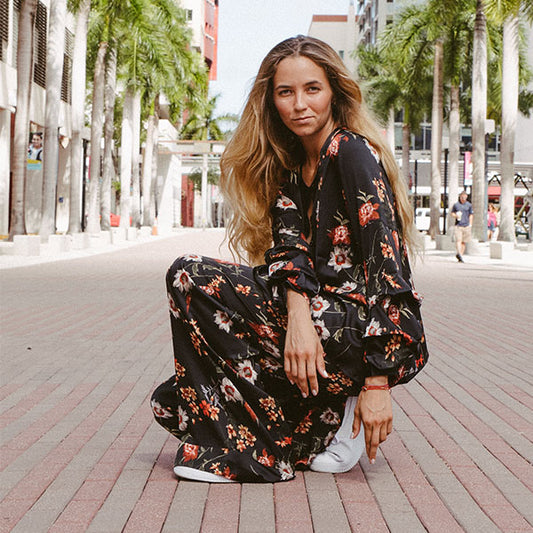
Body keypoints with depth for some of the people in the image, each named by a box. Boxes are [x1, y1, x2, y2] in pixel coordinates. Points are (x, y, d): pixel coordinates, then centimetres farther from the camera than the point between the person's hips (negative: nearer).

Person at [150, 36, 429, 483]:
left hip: (369, 336, -8)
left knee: (191, 278, -14)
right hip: (329, 314, 8)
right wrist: (298, 312, -23)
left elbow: (386, 265, -17)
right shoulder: (291, 165, 14)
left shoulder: (352, 152, -10)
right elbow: (289, 244, -1)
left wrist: (378, 381, -22)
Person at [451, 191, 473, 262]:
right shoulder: (456, 204, 6)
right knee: (458, 240, -15)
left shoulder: (469, 205, 8)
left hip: (466, 225, 2)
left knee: (464, 241, 4)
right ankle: (459, 254, -26)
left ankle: (461, 255, 12)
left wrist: (470, 224, 8)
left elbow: (471, 215, 14)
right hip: (458, 225, -2)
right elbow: (452, 212, 15)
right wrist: (456, 215, -7)